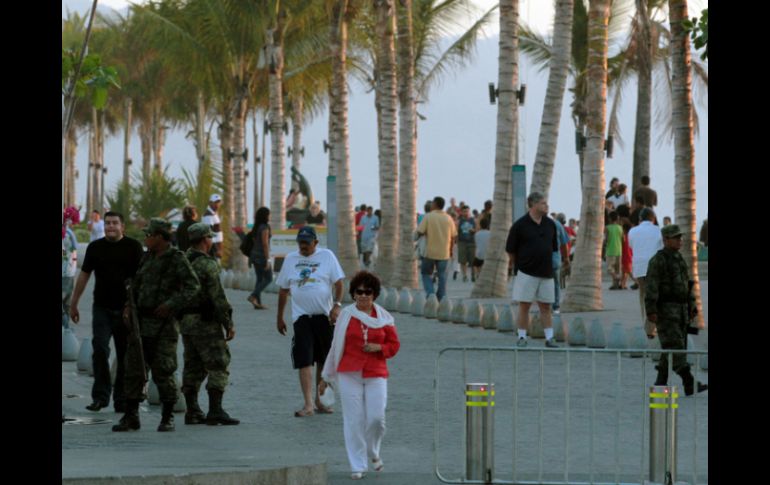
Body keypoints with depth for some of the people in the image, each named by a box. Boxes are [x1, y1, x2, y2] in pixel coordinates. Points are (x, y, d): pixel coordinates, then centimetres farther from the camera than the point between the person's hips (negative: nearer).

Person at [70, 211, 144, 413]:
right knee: (100, 349, -12)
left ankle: (121, 399, 12)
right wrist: (73, 304, 13)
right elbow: (84, 275, 14)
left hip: (126, 308, -1)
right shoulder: (95, 247, 7)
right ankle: (100, 395, -7)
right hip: (102, 307, 1)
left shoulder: (133, 247, 0)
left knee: (125, 355, 4)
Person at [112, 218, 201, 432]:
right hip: (141, 321, 6)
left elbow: (193, 286, -16)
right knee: (133, 369, 3)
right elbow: (136, 284, 21)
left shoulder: (177, 259, -9)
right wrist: (128, 306, 5)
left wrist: (171, 305, -23)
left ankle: (167, 418, 7)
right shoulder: (148, 257, 12)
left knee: (163, 372, -5)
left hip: (163, 325, -6)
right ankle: (131, 416, 8)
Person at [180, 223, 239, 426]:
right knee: (218, 366, -5)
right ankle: (215, 411, -12)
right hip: (205, 323, -8)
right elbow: (218, 297, -16)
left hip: (185, 322, 8)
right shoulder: (207, 264, -14)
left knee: (192, 367, 13)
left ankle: (192, 411, 13)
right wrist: (229, 323, -12)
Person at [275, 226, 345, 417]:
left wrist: (337, 305, -16)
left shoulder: (327, 256, 2)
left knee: (323, 361, 9)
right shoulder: (290, 259, 8)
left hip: (324, 315, 0)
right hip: (301, 316, 0)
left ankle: (319, 400, 24)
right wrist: (279, 318, 14)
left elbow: (338, 283, -1)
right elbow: (283, 290, 14)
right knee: (304, 360, -11)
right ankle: (308, 405, -14)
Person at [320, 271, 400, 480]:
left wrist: (379, 347, -11)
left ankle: (373, 453, 22)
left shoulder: (384, 317, 5)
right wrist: (327, 376, 13)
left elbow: (394, 345, 12)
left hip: (376, 374, 1)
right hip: (349, 375, -1)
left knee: (376, 417, -7)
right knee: (353, 420, -2)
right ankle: (358, 465, 7)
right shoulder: (346, 314, 3)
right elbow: (336, 345, 9)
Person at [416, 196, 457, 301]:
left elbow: (420, 232, -11)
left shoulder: (428, 217, -8)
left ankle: (430, 293, -4)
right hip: (444, 253, 3)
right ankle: (441, 298, 9)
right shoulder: (448, 218, 2)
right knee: (442, 275, 9)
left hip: (430, 252, -3)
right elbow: (453, 236, 5)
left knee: (426, 273, 12)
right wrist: (450, 250, 16)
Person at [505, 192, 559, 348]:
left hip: (546, 272, 4)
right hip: (526, 272, -4)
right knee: (524, 305, -1)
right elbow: (510, 249, -1)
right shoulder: (520, 225, -8)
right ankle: (522, 337, 6)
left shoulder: (550, 224, 7)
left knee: (546, 306, 5)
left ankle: (549, 338, 7)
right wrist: (518, 264, 8)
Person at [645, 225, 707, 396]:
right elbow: (651, 287, -17)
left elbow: (686, 284, 21)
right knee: (675, 346, -14)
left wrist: (692, 307, 15)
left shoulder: (679, 260, 15)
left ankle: (661, 384, 15)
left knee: (670, 348, 7)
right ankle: (690, 385, -21)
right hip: (665, 310, -8)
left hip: (680, 310, 8)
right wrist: (651, 311, -23)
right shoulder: (657, 261, -11)